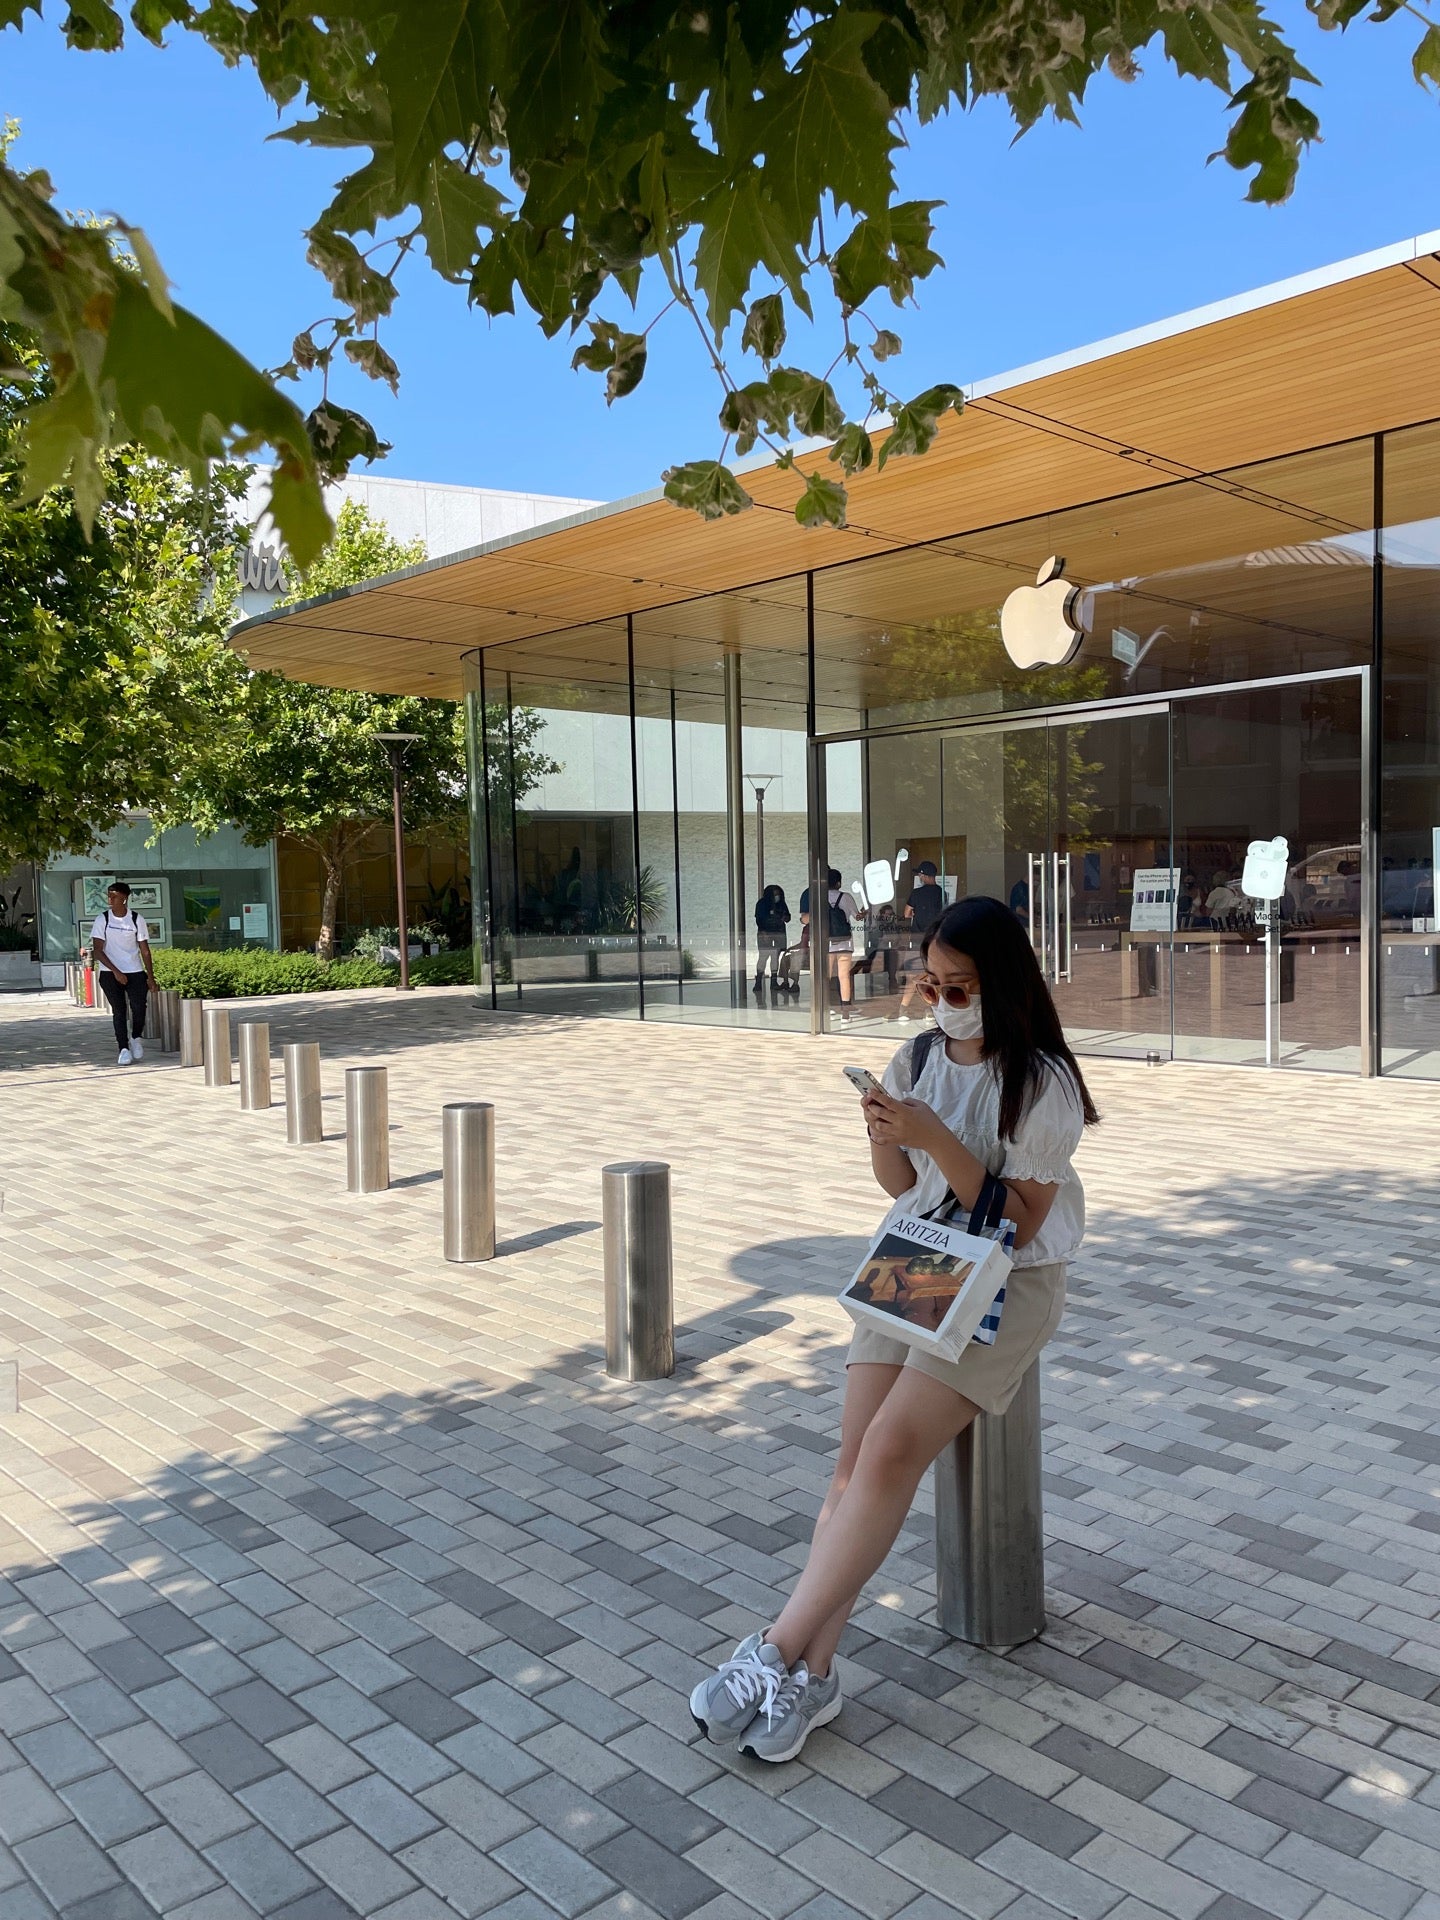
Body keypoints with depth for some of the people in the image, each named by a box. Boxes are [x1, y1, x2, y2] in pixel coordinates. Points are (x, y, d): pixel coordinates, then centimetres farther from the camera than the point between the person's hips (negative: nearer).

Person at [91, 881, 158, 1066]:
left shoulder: (137, 919, 1)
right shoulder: (102, 919, -1)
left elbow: (145, 950, 4)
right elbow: (98, 951, -5)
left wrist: (150, 976, -2)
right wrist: (116, 972, -15)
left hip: (135, 971, 0)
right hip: (110, 973, 0)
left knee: (139, 1007, -12)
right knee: (118, 1010, -4)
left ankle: (136, 1038, 14)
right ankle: (124, 1049, 2)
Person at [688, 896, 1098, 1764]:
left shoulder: (1043, 1084, -11)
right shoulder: (916, 1060, 5)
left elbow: (1018, 1220, -13)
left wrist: (935, 1137, -23)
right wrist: (882, 1136, -10)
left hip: (1007, 1282, -5)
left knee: (891, 1451, -19)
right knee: (857, 1458, -9)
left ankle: (780, 1649, -12)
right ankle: (813, 1671, -7)